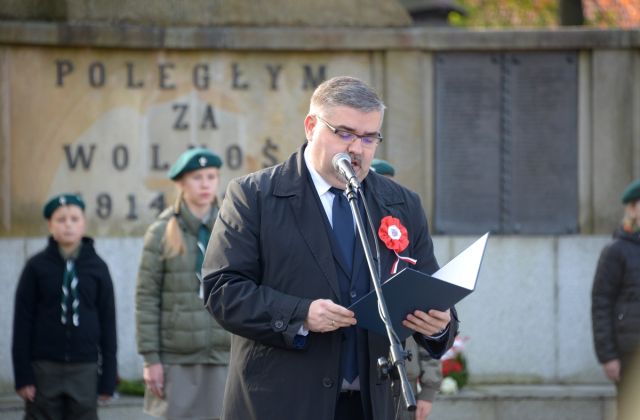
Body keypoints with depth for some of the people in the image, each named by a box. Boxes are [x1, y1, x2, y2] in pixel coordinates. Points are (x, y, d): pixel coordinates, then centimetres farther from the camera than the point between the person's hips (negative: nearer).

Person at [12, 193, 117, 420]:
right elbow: (23, 322, -1)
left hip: (84, 368, 1)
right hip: (44, 367, -1)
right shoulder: (37, 266, -1)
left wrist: (108, 377, 2)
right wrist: (23, 375, -6)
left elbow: (108, 322, 5)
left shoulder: (97, 267, 3)